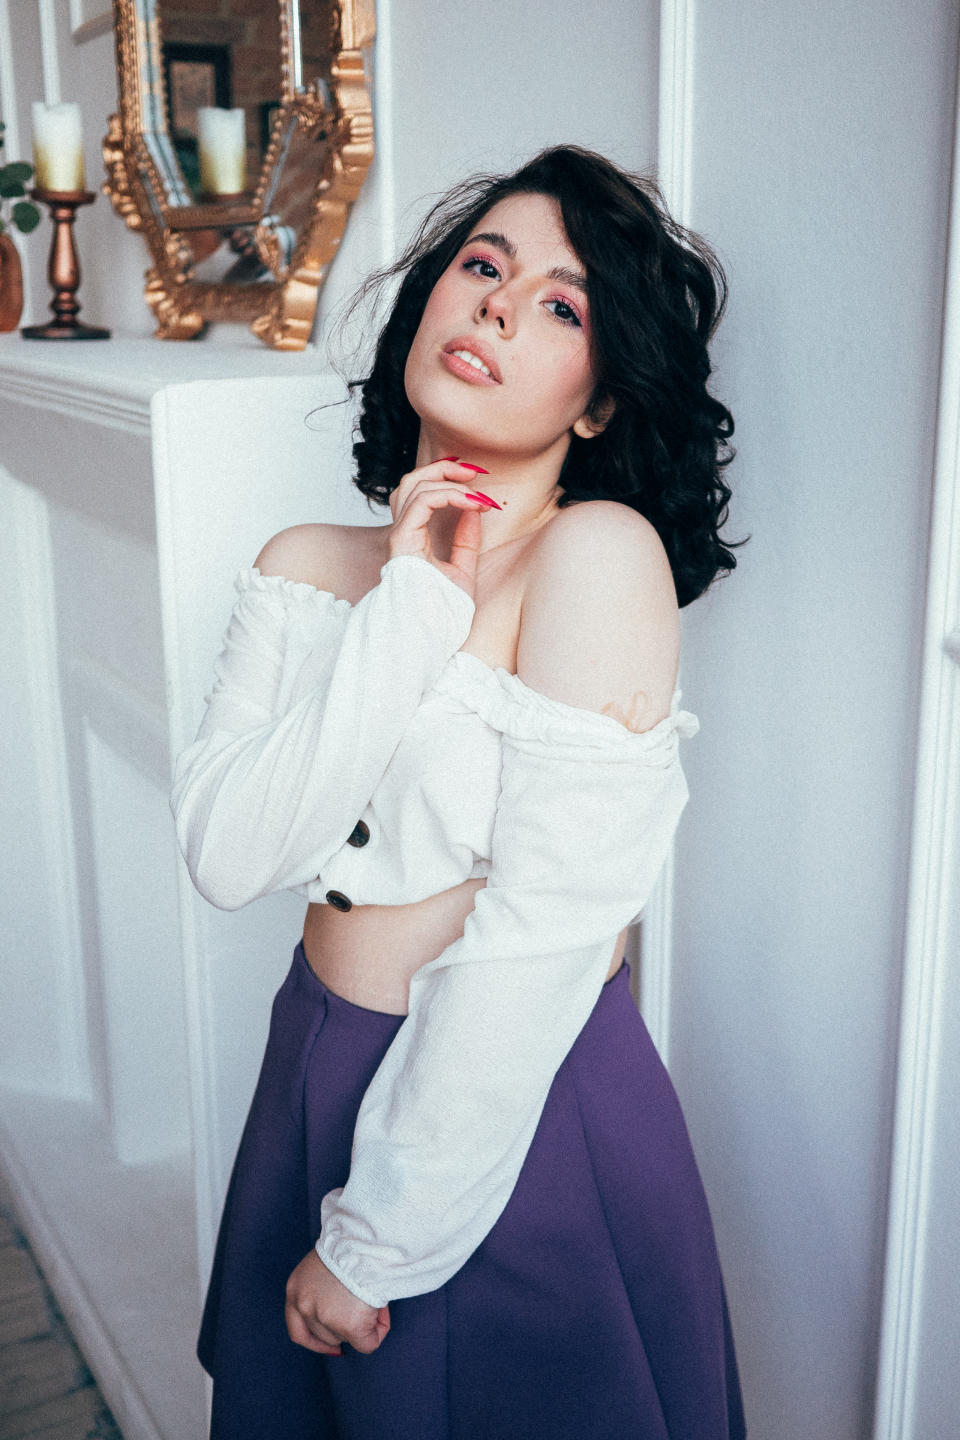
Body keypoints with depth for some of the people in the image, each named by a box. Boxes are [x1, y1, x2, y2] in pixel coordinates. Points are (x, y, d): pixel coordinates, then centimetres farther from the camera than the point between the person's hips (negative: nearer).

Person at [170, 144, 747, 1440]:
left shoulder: (602, 552, -20)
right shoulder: (306, 566, -1)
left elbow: (539, 942, -22)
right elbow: (225, 858, -12)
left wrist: (375, 1241, -15)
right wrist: (409, 613, -21)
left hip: (511, 1124, -5)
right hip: (318, 1077, 6)